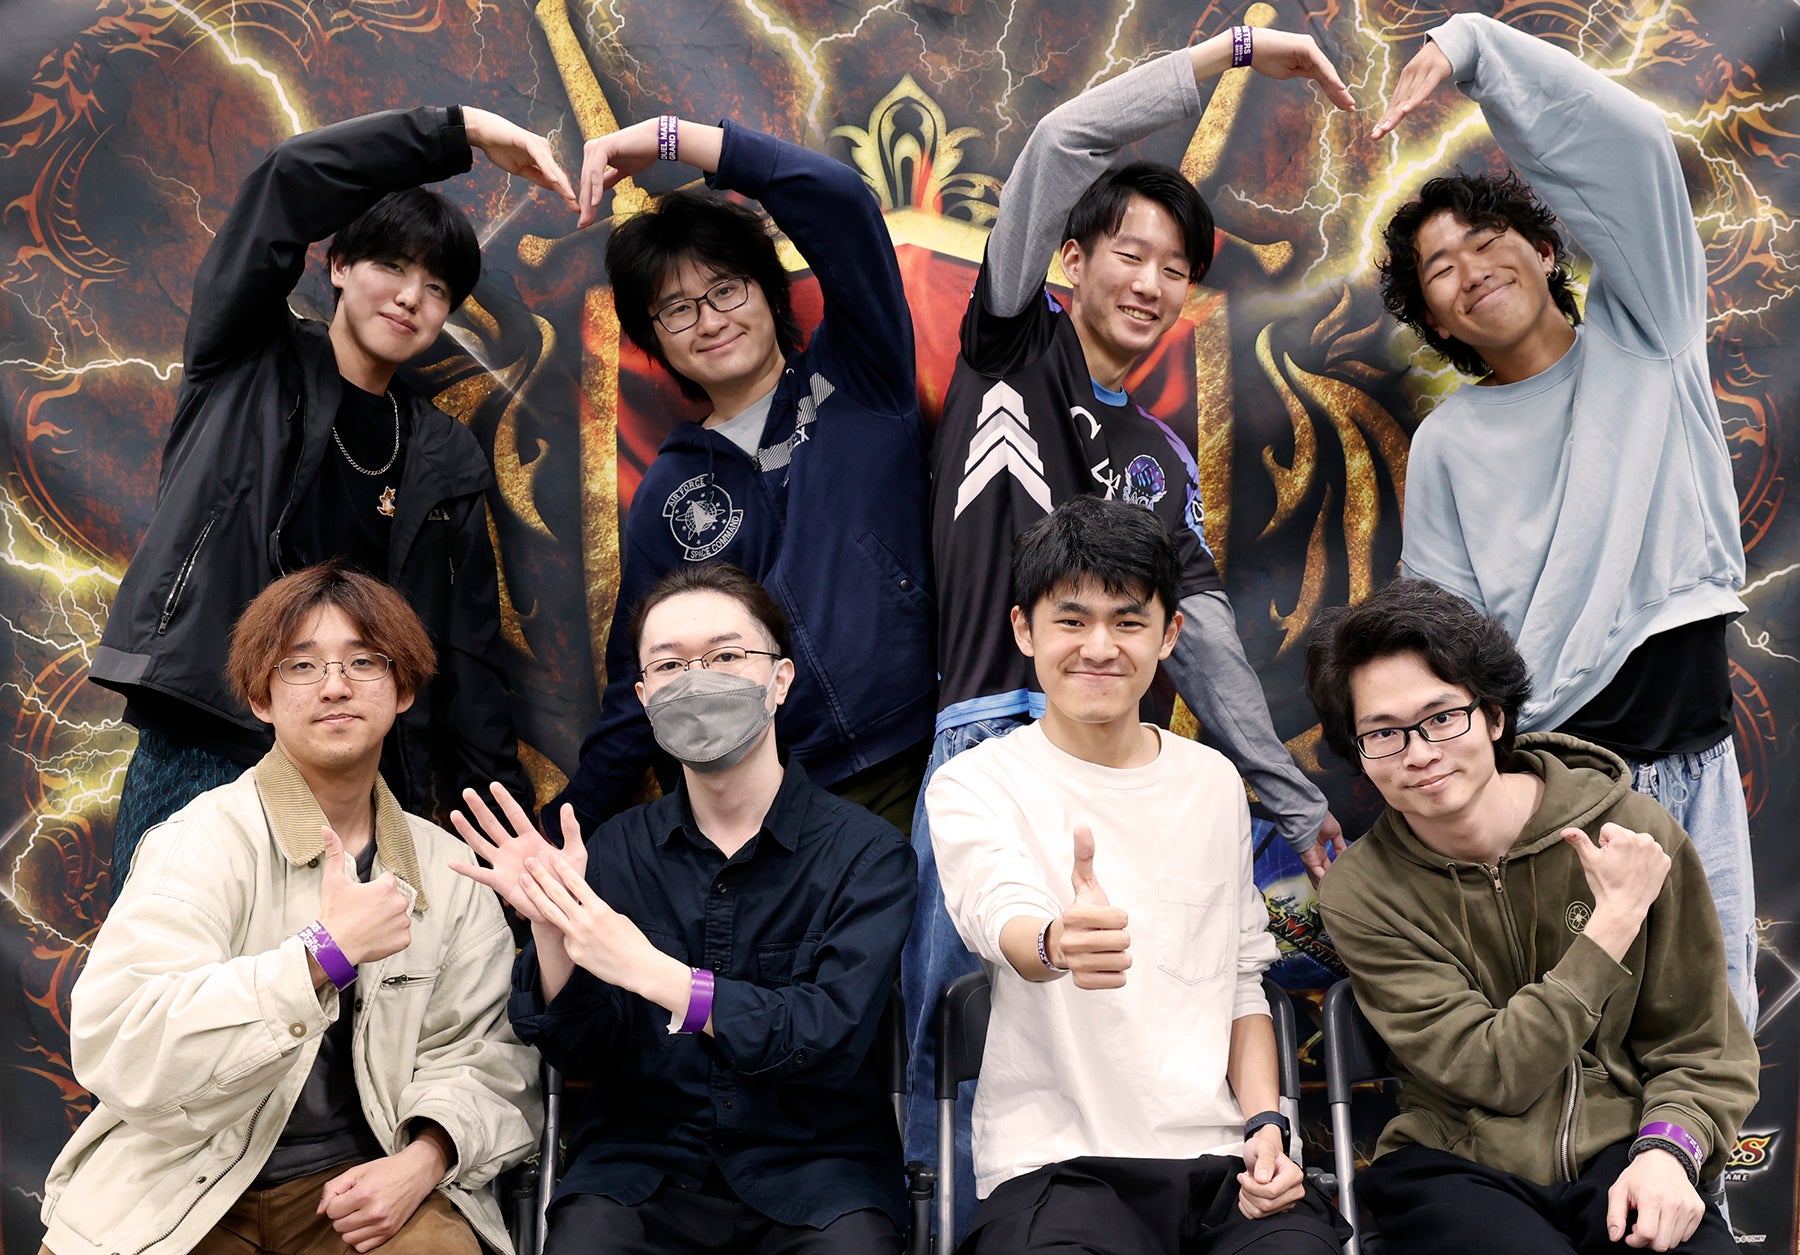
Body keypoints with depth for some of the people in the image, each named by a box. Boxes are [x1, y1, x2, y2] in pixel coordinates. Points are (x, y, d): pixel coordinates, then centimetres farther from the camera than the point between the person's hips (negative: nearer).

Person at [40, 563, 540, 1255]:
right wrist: (326, 951, -26)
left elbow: (482, 1053, 6)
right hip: (183, 1197, 0)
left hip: (358, 1183, 1)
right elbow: (116, 1047, -22)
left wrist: (425, 1159, -14)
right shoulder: (204, 839, -9)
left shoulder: (446, 869, 4)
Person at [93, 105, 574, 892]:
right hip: (196, 763, -2)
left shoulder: (446, 463, 12)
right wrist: (462, 131, -10)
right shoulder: (246, 363, 7)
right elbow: (288, 184, -8)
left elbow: (465, 650, 12)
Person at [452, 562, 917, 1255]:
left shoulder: (868, 851, -4)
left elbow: (831, 1037, -16)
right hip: (642, 1164, 2)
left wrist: (649, 970, -24)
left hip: (812, 1169, -1)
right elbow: (582, 1054, 2)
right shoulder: (617, 848, 5)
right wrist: (551, 930, -16)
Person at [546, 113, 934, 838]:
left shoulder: (858, 381, 6)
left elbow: (840, 202, -8)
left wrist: (668, 138, -7)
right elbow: (637, 695, 14)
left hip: (927, 774, -1)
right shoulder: (669, 498, 11)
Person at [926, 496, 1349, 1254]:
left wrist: (1265, 1121, 2)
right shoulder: (972, 786, -1)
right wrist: (1055, 943, -44)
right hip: (1058, 1163, -3)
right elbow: (998, 915, -21)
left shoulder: (1214, 782, 12)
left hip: (1222, 1158, 3)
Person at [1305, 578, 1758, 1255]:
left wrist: (1667, 1151, -15)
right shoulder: (1360, 893, -7)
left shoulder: (1634, 832, -3)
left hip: (1621, 1156, 2)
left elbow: (1700, 1048, 5)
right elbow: (1497, 1074, -12)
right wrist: (1615, 921, -13)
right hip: (1455, 1168, -2)